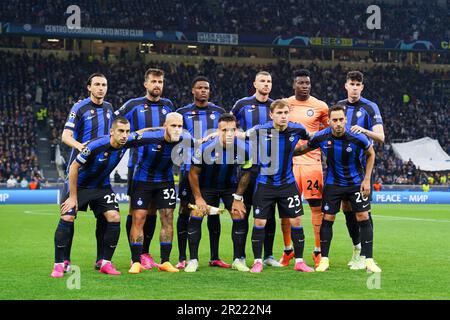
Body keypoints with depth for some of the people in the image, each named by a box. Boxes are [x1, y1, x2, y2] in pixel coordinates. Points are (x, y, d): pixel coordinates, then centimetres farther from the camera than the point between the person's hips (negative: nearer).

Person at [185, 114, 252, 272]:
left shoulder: (243, 149, -23)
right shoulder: (206, 148, -29)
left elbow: (246, 173, -5)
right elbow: (193, 173, -14)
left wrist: (238, 198, -5)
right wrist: (198, 198, -13)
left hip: (230, 186, 2)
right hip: (206, 186, -2)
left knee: (240, 216, -7)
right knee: (196, 216, -14)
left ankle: (238, 259, 7)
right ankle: (193, 260, -4)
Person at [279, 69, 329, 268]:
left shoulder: (320, 107, 3)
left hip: (312, 161, -1)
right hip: (288, 161, 1)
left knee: (317, 206, -2)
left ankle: (318, 251, 5)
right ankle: (287, 250, 14)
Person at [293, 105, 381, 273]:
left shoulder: (358, 137, -21)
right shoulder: (321, 137, -16)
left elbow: (371, 154, -2)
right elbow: (304, 148, 5)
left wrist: (367, 180, -5)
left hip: (356, 182, -1)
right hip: (333, 183, 1)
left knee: (363, 218, -6)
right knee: (327, 219, -1)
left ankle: (368, 260, 0)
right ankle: (324, 259, 9)